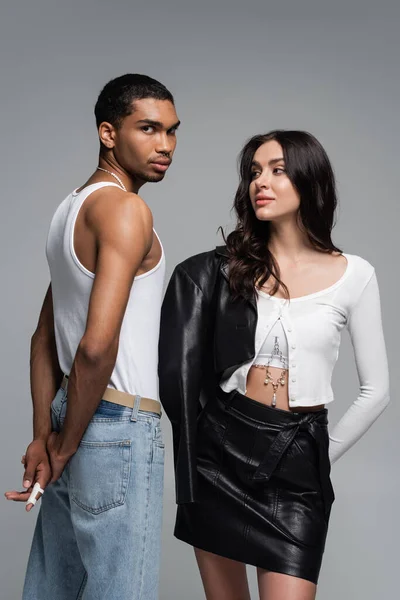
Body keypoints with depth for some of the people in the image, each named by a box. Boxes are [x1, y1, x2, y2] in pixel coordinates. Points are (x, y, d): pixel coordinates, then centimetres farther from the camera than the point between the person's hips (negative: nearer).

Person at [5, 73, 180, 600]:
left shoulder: (71, 207, 15)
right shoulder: (125, 208, -14)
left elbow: (44, 339, 15)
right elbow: (97, 345, -24)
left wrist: (44, 435, 9)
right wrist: (66, 447, -12)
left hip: (73, 414, 10)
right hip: (120, 427, -9)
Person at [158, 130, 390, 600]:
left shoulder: (354, 275, -1)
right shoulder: (226, 267, 2)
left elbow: (375, 390, 5)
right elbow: (180, 367, 5)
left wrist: (324, 455, 5)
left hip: (297, 458, -1)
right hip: (220, 449, 2)